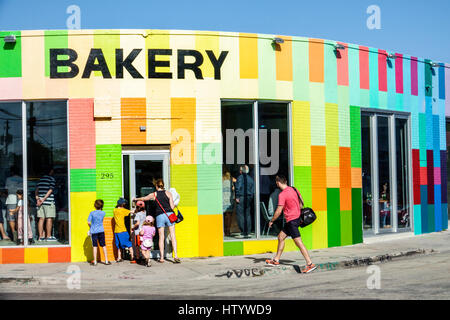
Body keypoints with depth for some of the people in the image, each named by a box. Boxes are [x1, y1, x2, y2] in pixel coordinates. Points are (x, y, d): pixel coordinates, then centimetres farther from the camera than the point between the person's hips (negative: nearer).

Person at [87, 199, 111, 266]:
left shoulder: (92, 213, -9)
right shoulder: (103, 213, -2)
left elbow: (88, 222, -9)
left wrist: (90, 227, 10)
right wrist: (101, 209, 18)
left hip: (94, 231, -2)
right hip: (101, 230, 2)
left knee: (94, 246, 2)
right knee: (103, 245, 8)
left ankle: (95, 261, 2)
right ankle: (106, 260, 9)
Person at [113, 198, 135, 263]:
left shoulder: (115, 210, 9)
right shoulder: (123, 210, -8)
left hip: (116, 231, 6)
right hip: (122, 231, -6)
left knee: (119, 246, 16)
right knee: (129, 245, -2)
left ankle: (119, 258, 15)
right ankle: (132, 257, -9)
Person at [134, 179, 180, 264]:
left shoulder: (154, 195, 5)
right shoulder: (168, 193, 4)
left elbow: (143, 198, 22)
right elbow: (172, 206, 0)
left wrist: (136, 199, 41)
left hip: (159, 216, 0)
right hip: (169, 215, 0)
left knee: (161, 237, 5)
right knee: (173, 236, 0)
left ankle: (161, 258, 6)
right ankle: (175, 256, -8)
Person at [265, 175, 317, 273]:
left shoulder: (282, 195, -17)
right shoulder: (293, 189, 7)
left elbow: (278, 211, -16)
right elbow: (301, 203, 15)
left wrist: (271, 221, -2)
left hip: (292, 220, -10)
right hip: (297, 217, 10)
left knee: (298, 242, -10)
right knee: (280, 237, 17)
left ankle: (310, 264, -13)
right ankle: (276, 260, 25)